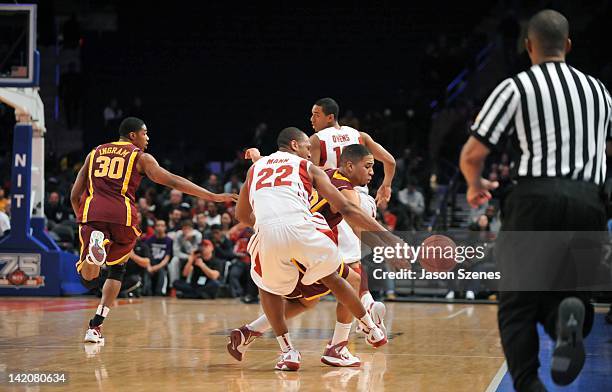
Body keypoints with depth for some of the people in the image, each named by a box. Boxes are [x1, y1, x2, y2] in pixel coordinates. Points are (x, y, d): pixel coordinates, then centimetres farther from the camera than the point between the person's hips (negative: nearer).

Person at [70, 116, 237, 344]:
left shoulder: (95, 153, 25)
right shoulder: (140, 157, 14)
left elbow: (75, 195, 22)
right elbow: (173, 181, 4)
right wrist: (213, 197, 3)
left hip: (91, 213, 2)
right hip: (122, 214, -2)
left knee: (88, 279, 7)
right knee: (117, 269, 21)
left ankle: (95, 245, -27)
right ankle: (96, 326, 11)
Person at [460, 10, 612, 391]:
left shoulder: (516, 88, 2)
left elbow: (472, 155, 0)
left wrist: (475, 185, 21)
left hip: (536, 200, -3)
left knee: (519, 304, 8)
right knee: (562, 291, 16)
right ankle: (570, 313, -20)